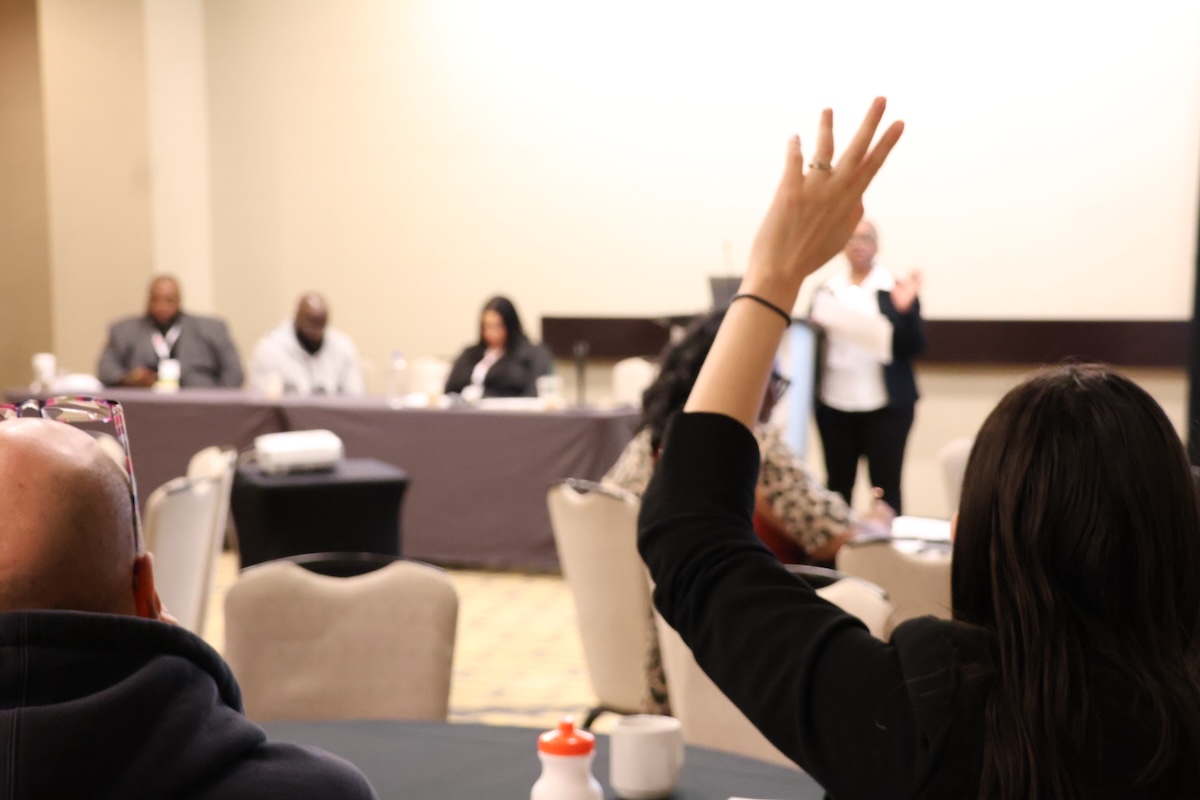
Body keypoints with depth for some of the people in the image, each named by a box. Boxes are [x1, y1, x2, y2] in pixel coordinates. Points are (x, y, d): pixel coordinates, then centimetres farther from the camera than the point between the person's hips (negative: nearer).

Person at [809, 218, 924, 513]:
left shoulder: (895, 290, 2)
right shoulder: (826, 290, 10)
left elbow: (915, 347, -2)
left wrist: (906, 309, -18)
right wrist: (815, 327, -9)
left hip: (885, 407, -2)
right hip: (834, 407, 3)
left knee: (886, 488, 1)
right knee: (837, 487, 7)